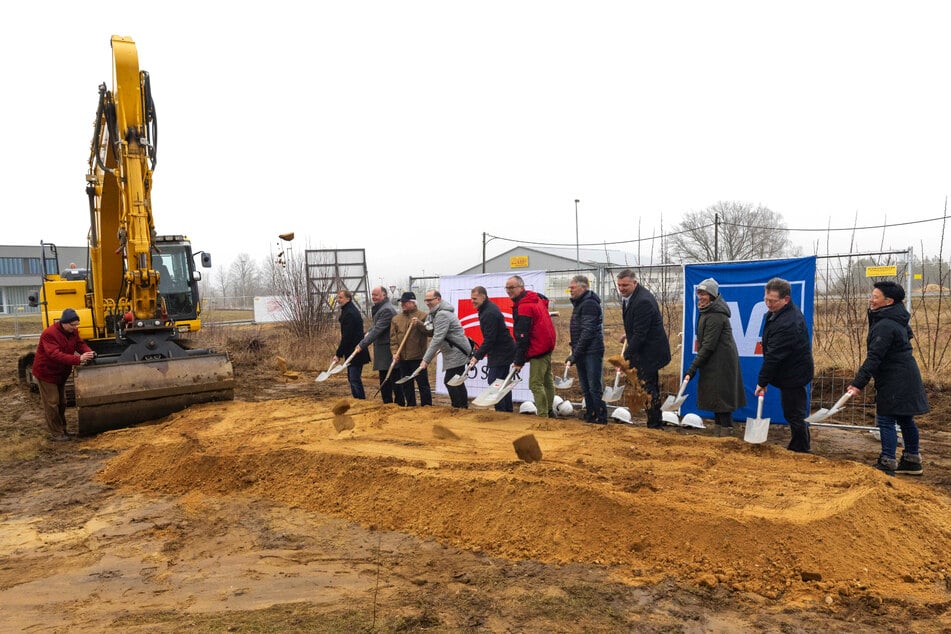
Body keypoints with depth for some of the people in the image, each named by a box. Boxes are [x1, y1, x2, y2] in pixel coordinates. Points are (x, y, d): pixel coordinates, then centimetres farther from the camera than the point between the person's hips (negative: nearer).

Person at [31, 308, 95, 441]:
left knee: (62, 402, 15)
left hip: (61, 373, 8)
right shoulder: (49, 334, -29)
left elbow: (80, 344, -3)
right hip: (46, 372, -8)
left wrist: (89, 352, -28)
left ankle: (62, 430, 27)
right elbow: (55, 354, -38)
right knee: (52, 404, -4)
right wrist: (78, 359, -49)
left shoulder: (73, 331, -3)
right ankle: (56, 434, 3)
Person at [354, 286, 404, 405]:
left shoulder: (387, 310, -18)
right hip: (383, 351, 10)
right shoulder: (379, 308, 16)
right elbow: (376, 326, 26)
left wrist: (362, 344, -22)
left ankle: (400, 404, 2)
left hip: (389, 350, -10)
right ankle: (387, 404, 24)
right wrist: (368, 332, 7)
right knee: (384, 380, 16)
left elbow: (378, 330, -23)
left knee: (394, 379, -4)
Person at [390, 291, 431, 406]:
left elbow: (430, 331, -12)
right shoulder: (396, 318, 10)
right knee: (406, 385, 13)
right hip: (402, 357, 5)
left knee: (423, 383, 0)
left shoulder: (423, 316, -2)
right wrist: (394, 352, -5)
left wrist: (419, 324, -24)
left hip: (418, 357, -5)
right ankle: (411, 406, 25)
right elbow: (393, 337, 7)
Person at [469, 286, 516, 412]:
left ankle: (501, 411, -6)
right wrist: (478, 353, 18)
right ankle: (508, 410, 24)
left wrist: (477, 356, -23)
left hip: (500, 353, -11)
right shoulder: (490, 307, 11)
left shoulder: (489, 313, -22)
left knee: (494, 382, -9)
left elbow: (489, 339, -25)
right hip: (505, 350, 11)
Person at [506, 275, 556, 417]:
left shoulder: (524, 307, -21)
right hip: (547, 344, 11)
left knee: (535, 384, -9)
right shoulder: (535, 298, 8)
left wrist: (519, 361, -19)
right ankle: (548, 412, 29)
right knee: (547, 380, 18)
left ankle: (542, 415, -8)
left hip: (538, 349, -11)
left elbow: (522, 337, -22)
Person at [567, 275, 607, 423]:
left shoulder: (589, 304, -14)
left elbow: (587, 332, -20)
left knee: (595, 388, -7)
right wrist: (573, 345, 15)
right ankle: (590, 417, 21)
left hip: (592, 353, -10)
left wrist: (575, 354, -19)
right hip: (582, 354, 10)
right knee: (586, 389, 14)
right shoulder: (579, 304, 17)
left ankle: (601, 420, -1)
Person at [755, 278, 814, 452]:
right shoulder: (791, 311, 6)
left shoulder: (786, 324, -31)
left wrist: (762, 382, -18)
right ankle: (797, 448, 29)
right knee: (794, 413, 18)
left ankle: (800, 450, 12)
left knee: (794, 415, 0)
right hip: (794, 371, 11)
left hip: (792, 375, -11)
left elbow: (773, 357, -26)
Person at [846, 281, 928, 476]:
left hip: (894, 382, -10)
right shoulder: (898, 320, 10)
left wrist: (858, 383, -28)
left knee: (886, 420, -6)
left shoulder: (885, 326, -22)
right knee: (905, 419, 17)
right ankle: (912, 460, 28)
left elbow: (874, 358, -27)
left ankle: (887, 463, -3)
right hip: (906, 377, 10)